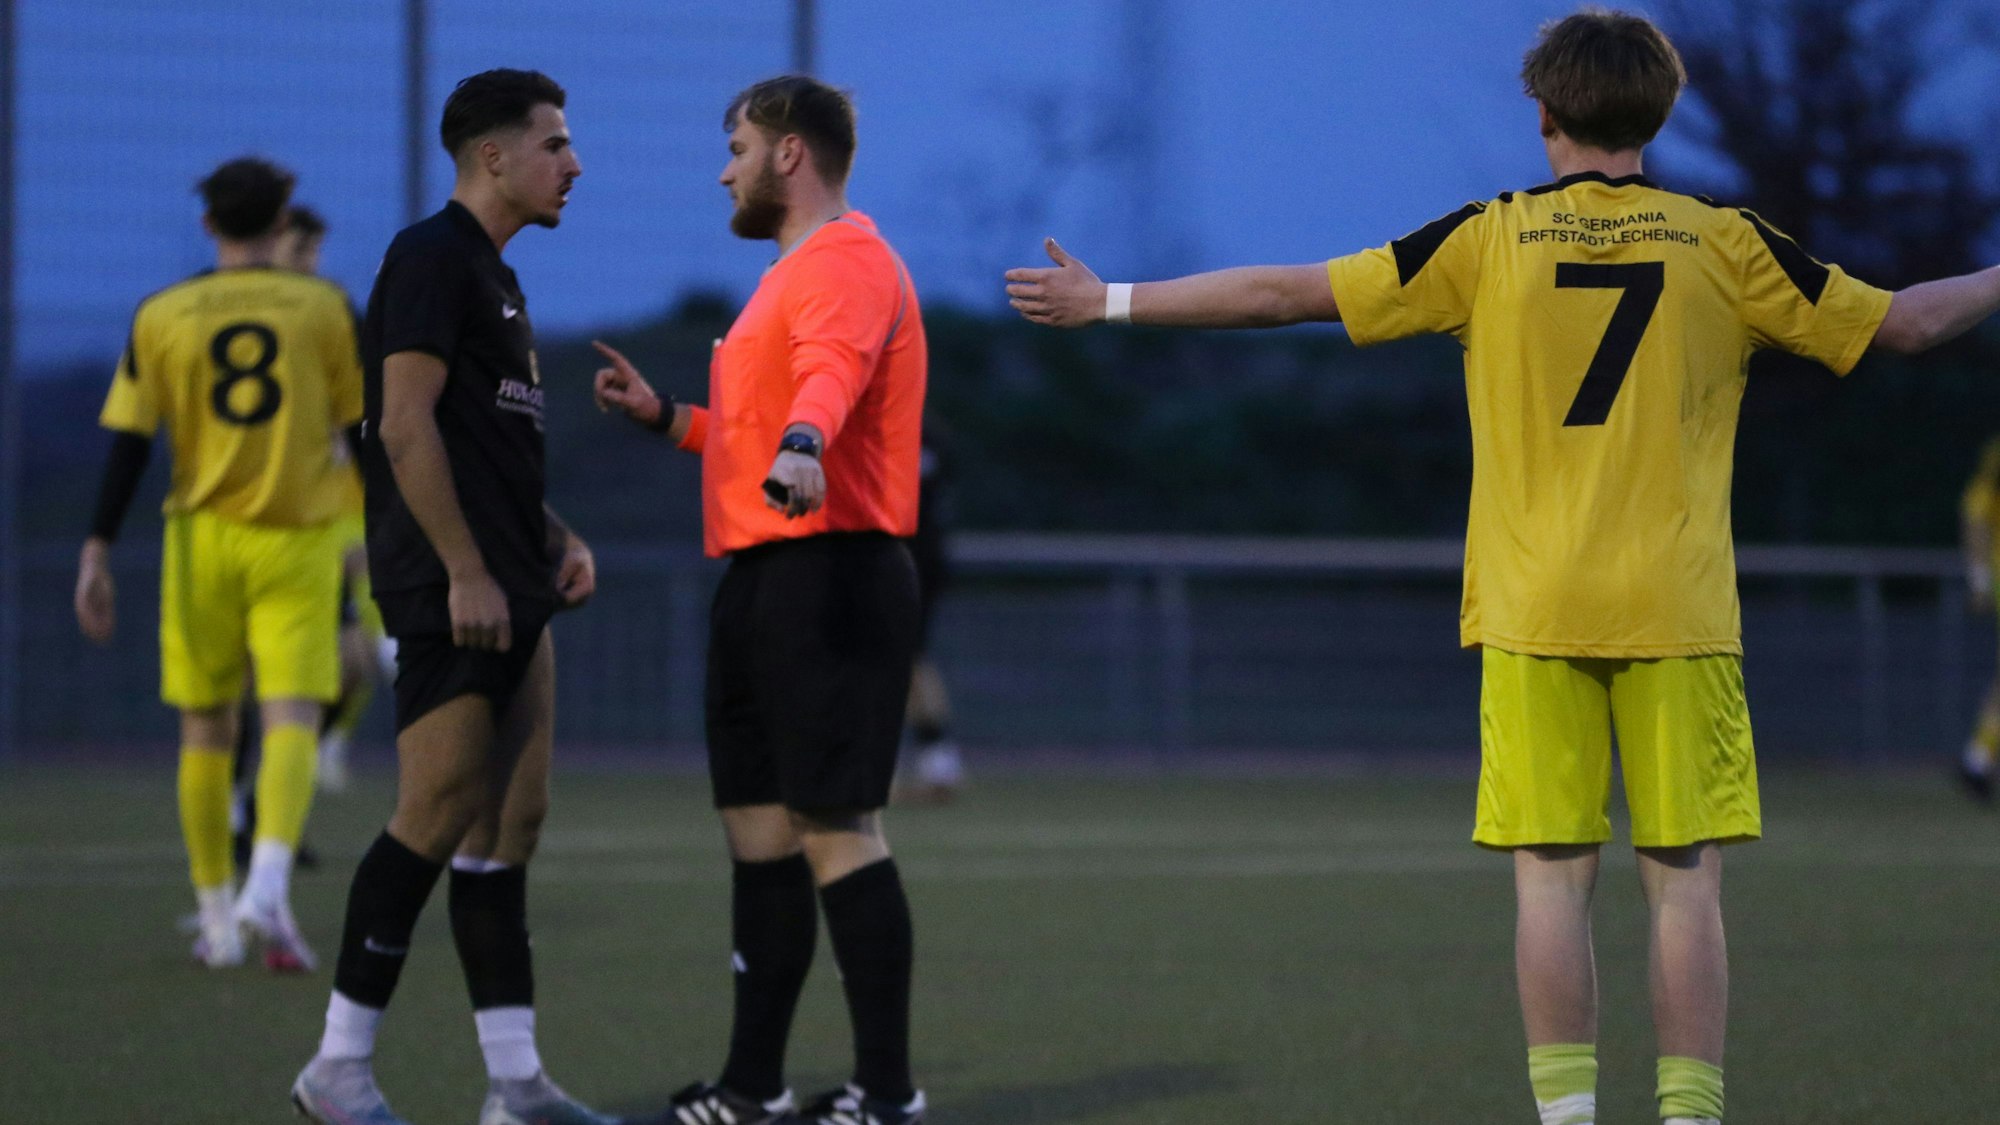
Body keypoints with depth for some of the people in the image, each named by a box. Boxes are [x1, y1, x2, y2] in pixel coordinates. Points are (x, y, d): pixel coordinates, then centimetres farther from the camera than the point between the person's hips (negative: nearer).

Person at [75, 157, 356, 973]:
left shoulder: (161, 316, 1)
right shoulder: (324, 307, 0)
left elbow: (128, 445, -2)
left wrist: (96, 554, 0)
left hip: (202, 537, 2)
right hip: (297, 538, -1)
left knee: (206, 726, 12)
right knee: (291, 718, -8)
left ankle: (216, 916, 16)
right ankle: (268, 885, -31)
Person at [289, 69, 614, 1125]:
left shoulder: (491, 276, 21)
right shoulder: (432, 258, -9)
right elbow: (406, 425, -17)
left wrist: (557, 539, 14)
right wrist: (466, 571, -20)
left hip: (509, 595, 10)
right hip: (451, 594, -10)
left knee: (511, 820, 6)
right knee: (441, 814, -9)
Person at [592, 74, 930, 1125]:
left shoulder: (846, 263, -11)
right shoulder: (796, 274, 23)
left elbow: (832, 368, -33)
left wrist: (801, 444, -52)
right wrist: (664, 416, 30)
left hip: (831, 577, -11)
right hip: (764, 579, 11)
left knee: (833, 828, -12)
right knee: (758, 830, 13)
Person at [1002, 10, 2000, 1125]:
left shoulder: (1492, 241, 1)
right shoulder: (1723, 242, 2)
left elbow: (1288, 292, 1)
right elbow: (1906, 322, 8)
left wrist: (1108, 302, 10)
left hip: (1536, 613, 0)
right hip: (1679, 612, 0)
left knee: (1554, 875, 2)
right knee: (1686, 879, 2)